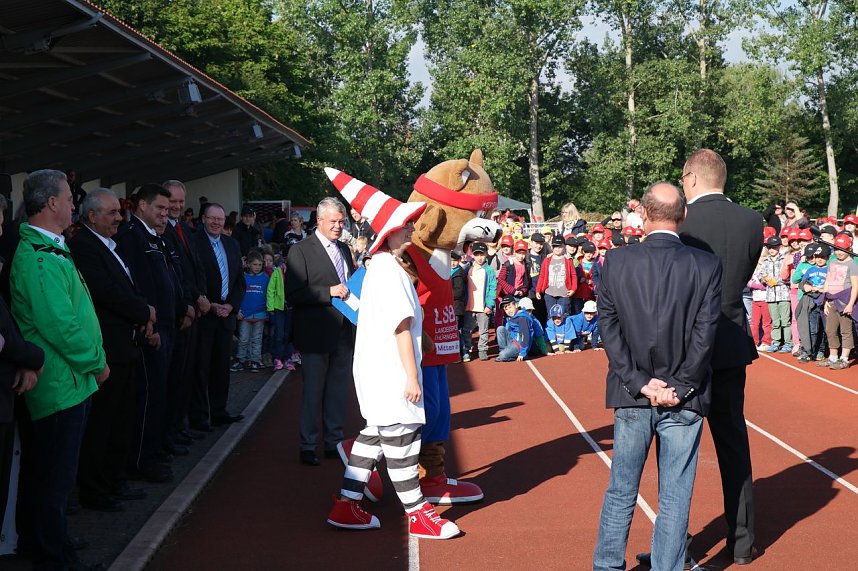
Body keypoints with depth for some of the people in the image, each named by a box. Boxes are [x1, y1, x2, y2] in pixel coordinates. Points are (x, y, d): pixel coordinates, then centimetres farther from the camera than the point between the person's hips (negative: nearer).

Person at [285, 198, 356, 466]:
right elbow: (293, 294, -17)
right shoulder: (301, 250, -9)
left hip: (344, 333, 7)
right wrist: (329, 292, -22)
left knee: (338, 391, 13)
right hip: (316, 334, -6)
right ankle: (307, 446, 12)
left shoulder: (344, 249, 14)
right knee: (313, 391, 2)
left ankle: (334, 442, 23)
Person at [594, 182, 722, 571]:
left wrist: (639, 383, -6)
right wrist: (679, 388, -6)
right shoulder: (707, 266, -6)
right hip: (684, 400, -1)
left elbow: (609, 328, -6)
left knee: (621, 491, 14)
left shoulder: (616, 261, -4)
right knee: (675, 499, 7)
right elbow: (705, 333, -9)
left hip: (631, 396, 1)